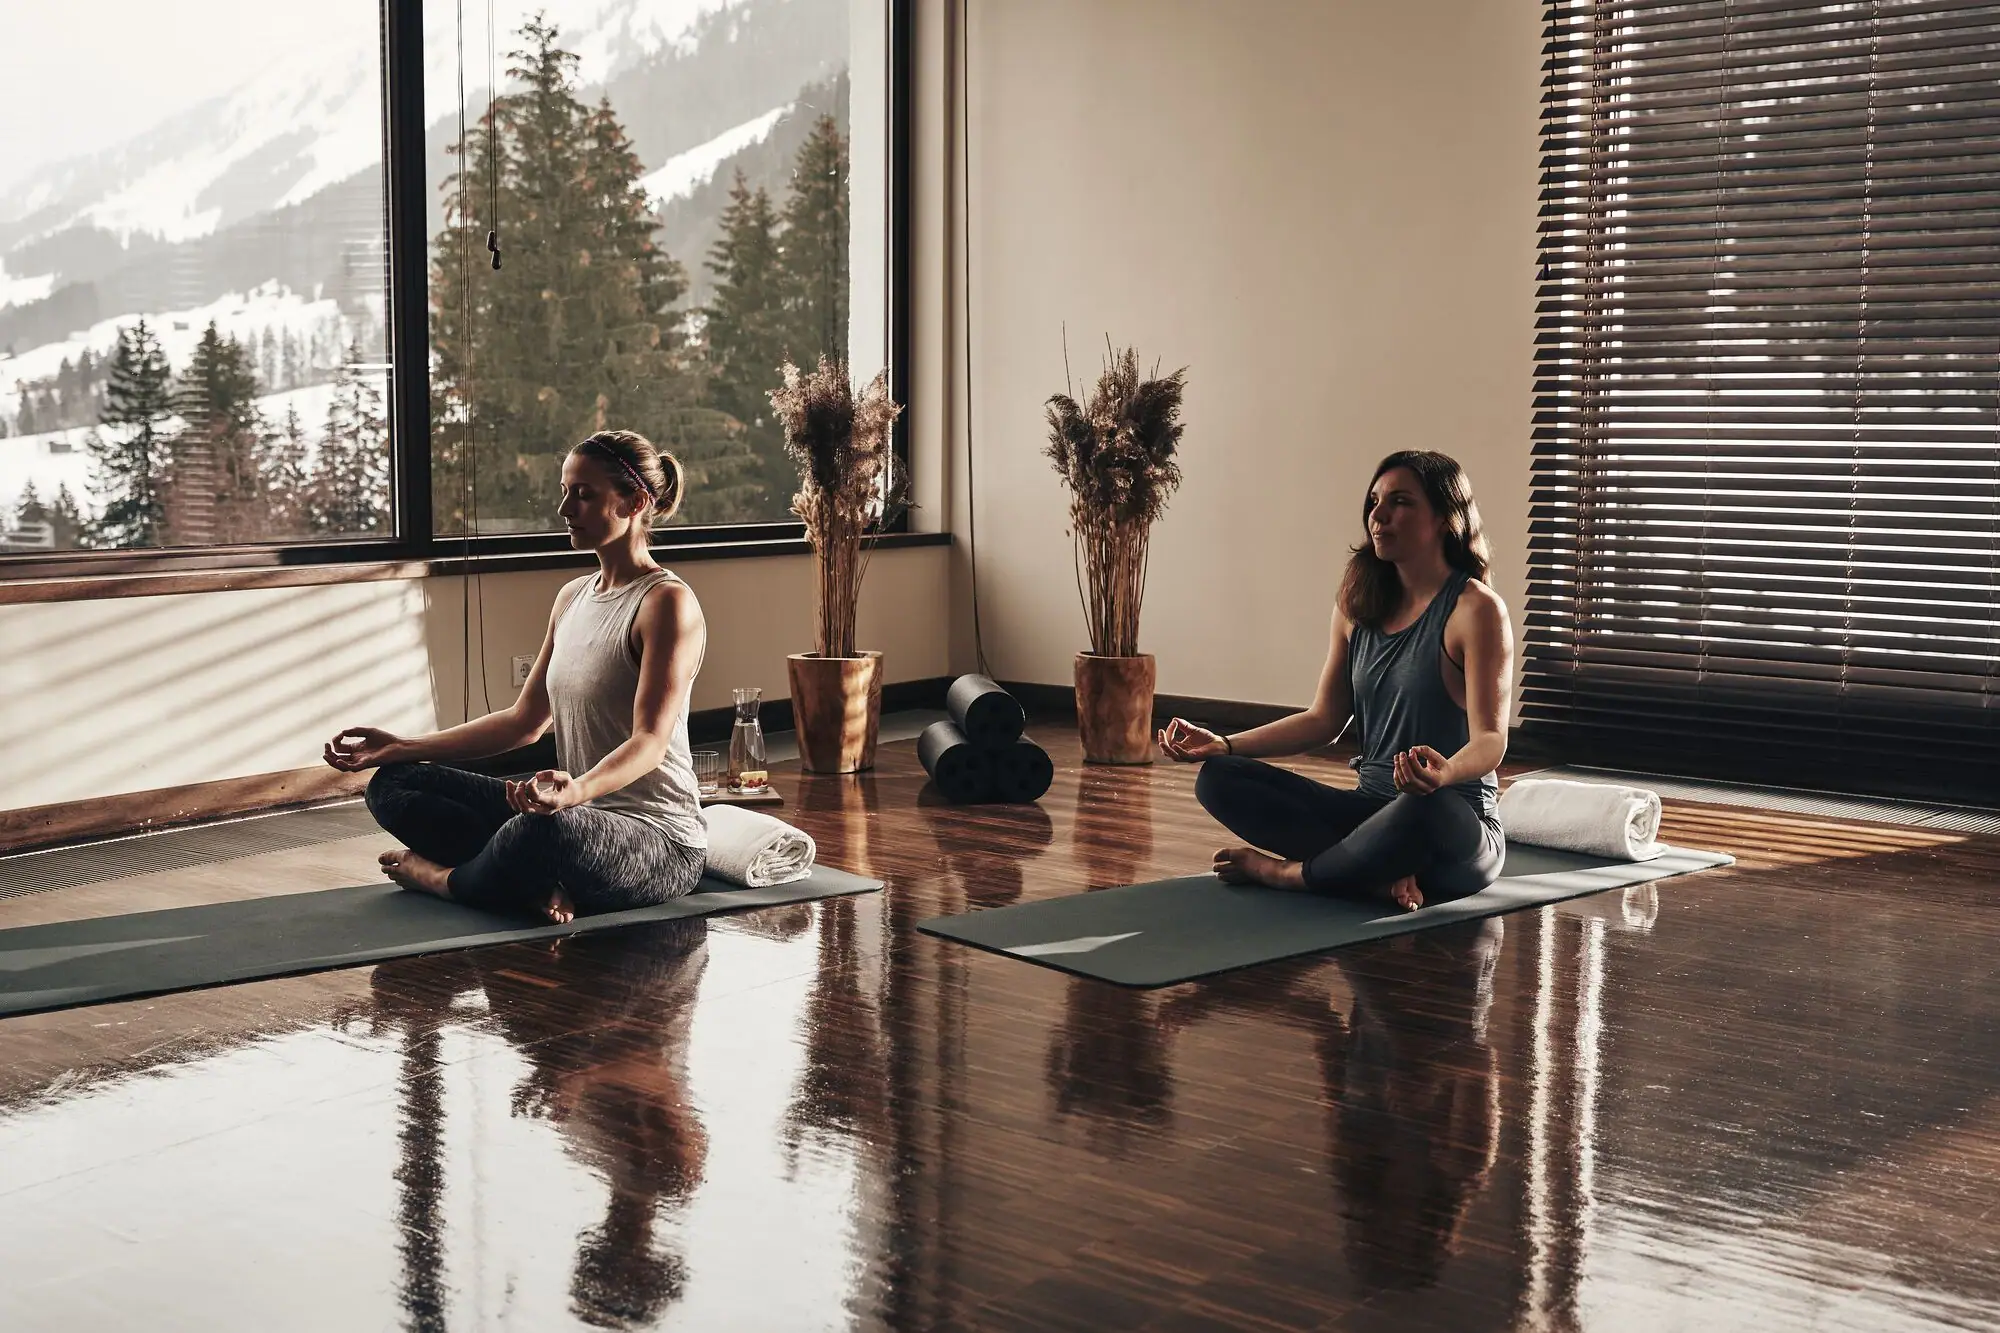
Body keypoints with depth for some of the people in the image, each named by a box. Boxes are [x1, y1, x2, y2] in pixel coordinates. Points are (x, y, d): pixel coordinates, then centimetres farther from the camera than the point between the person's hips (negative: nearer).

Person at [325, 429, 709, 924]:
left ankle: (441, 876, -9)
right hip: (581, 814, 9)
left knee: (553, 829, -43)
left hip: (659, 838, -9)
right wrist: (402, 748, 12)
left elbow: (650, 742, -21)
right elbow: (524, 720, 19)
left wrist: (577, 790, -42)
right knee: (393, 784, 1)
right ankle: (538, 884, -22)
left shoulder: (667, 603, -12)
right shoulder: (573, 597, 15)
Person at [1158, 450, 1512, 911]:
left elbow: (1490, 740, -17)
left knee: (1426, 809, -43)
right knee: (1220, 779, -11)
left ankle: (1286, 870, -16)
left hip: (1457, 826, -6)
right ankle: (1382, 874, -25)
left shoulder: (1475, 609, -10)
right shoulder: (1356, 606, 9)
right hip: (1370, 809, 6)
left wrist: (1444, 773, -41)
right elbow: (1324, 720, 15)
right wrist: (1223, 744, 3)